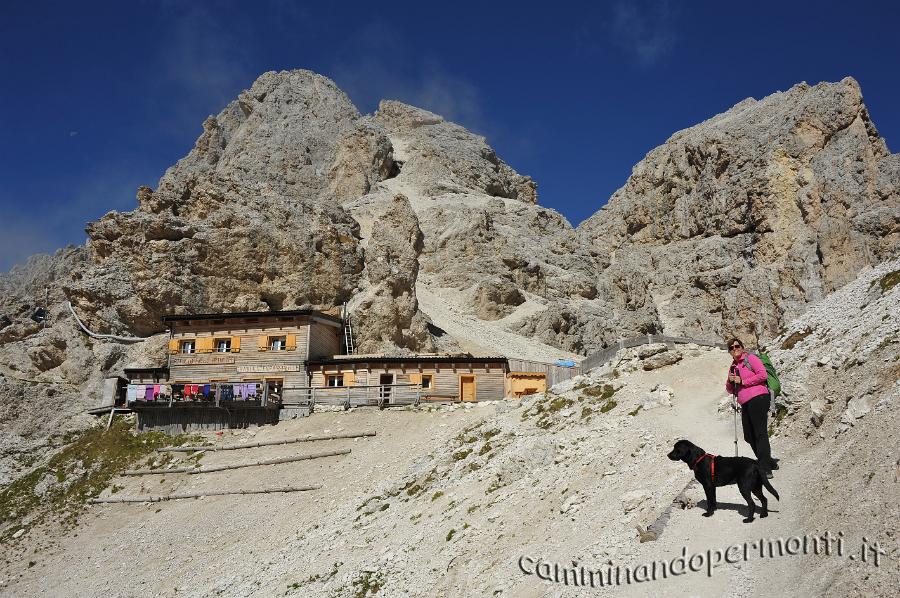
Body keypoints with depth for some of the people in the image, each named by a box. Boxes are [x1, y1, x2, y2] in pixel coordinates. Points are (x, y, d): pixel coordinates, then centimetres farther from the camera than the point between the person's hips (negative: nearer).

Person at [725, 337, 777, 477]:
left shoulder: (750, 358, 2)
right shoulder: (733, 367, 22)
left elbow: (763, 375, -11)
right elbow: (730, 390, 24)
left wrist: (743, 381, -10)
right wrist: (730, 381, 2)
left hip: (757, 398, -8)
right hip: (745, 403, 8)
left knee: (760, 433, -12)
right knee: (749, 436, 9)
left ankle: (765, 468, -15)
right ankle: (768, 462, 23)